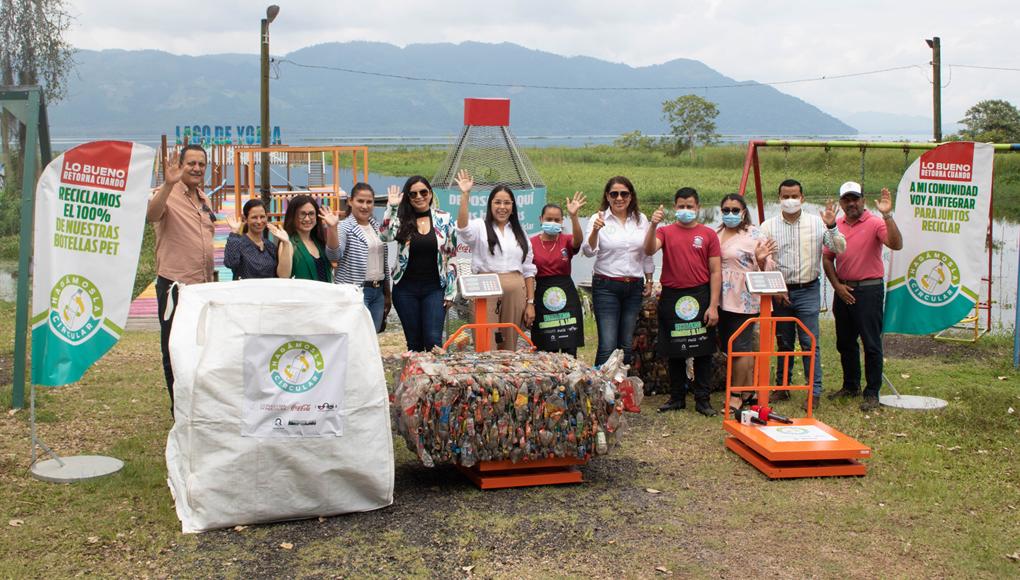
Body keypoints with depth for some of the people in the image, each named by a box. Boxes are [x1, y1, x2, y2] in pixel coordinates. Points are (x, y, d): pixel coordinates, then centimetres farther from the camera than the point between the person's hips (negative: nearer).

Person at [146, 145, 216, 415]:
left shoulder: (203, 198, 13)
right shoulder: (168, 195, -11)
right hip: (175, 285, -7)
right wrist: (168, 184, -49)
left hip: (203, 285, 7)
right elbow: (151, 215, -34)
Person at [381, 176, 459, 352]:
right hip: (406, 289, 1)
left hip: (434, 288, -1)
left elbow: (451, 256, 3)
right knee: (414, 342, 8)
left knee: (433, 340, -9)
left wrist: (451, 291, 0)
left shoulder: (444, 219, 1)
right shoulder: (401, 220, 2)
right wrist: (391, 207, -20)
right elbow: (385, 236, -19)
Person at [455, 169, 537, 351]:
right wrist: (465, 195, -26)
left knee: (509, 346, 9)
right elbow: (462, 228, -19)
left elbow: (528, 270, 14)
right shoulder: (480, 227, 5)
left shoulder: (520, 233, 16)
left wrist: (530, 302, 7)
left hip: (515, 294, 4)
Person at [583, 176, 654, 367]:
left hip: (634, 287, 4)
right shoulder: (599, 219, -5)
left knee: (627, 345, 11)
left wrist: (649, 281, 13)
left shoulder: (641, 219, 7)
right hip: (606, 286, -4)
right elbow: (588, 251, -16)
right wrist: (595, 231, -33)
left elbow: (647, 254, 16)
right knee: (607, 346, -9)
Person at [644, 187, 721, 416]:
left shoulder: (709, 234, 2)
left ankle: (702, 400, 12)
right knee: (675, 352, 9)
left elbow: (715, 272, 0)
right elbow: (649, 250, -14)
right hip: (671, 297, 1)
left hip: (700, 296, -1)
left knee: (703, 351, 3)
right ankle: (677, 397, 21)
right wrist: (653, 225, -28)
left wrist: (713, 306, -7)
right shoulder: (666, 232, 5)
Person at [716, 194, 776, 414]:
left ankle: (737, 395, 11)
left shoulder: (754, 235, -7)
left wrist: (761, 259, -30)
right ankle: (750, 388, 28)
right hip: (722, 300, 6)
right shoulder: (716, 234, 9)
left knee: (739, 348, 0)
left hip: (743, 300, -6)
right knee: (728, 345, 13)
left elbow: (766, 268, -10)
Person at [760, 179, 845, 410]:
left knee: (810, 343, -3)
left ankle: (814, 392, 3)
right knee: (783, 343, 12)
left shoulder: (817, 222, 0)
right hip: (780, 292, 2)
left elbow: (839, 249, -4)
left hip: (808, 291, -1)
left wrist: (832, 227, -20)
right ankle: (782, 387, 23)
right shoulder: (768, 226, 1)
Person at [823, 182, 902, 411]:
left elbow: (896, 244, -25)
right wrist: (837, 285, 0)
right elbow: (827, 259, 11)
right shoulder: (836, 226, 7)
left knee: (871, 343, -1)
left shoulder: (875, 223, -9)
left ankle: (872, 393, 7)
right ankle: (851, 386, 30)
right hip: (843, 290, 6)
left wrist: (887, 215, -32)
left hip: (869, 290, -6)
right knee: (845, 342, 15)